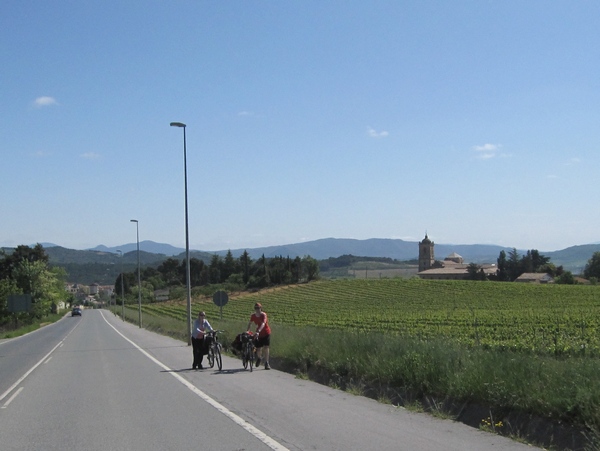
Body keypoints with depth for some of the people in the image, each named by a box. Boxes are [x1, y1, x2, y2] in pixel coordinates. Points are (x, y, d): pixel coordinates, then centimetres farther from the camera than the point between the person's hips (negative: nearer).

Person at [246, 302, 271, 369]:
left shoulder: (263, 315, -20)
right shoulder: (253, 316, -5)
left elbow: (263, 324, -34)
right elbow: (249, 324, 4)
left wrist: (258, 331, -48)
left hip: (266, 333, -3)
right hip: (258, 334, 3)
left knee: (266, 348, -13)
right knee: (258, 349, 2)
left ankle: (266, 363, -3)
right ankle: (259, 358, 35)